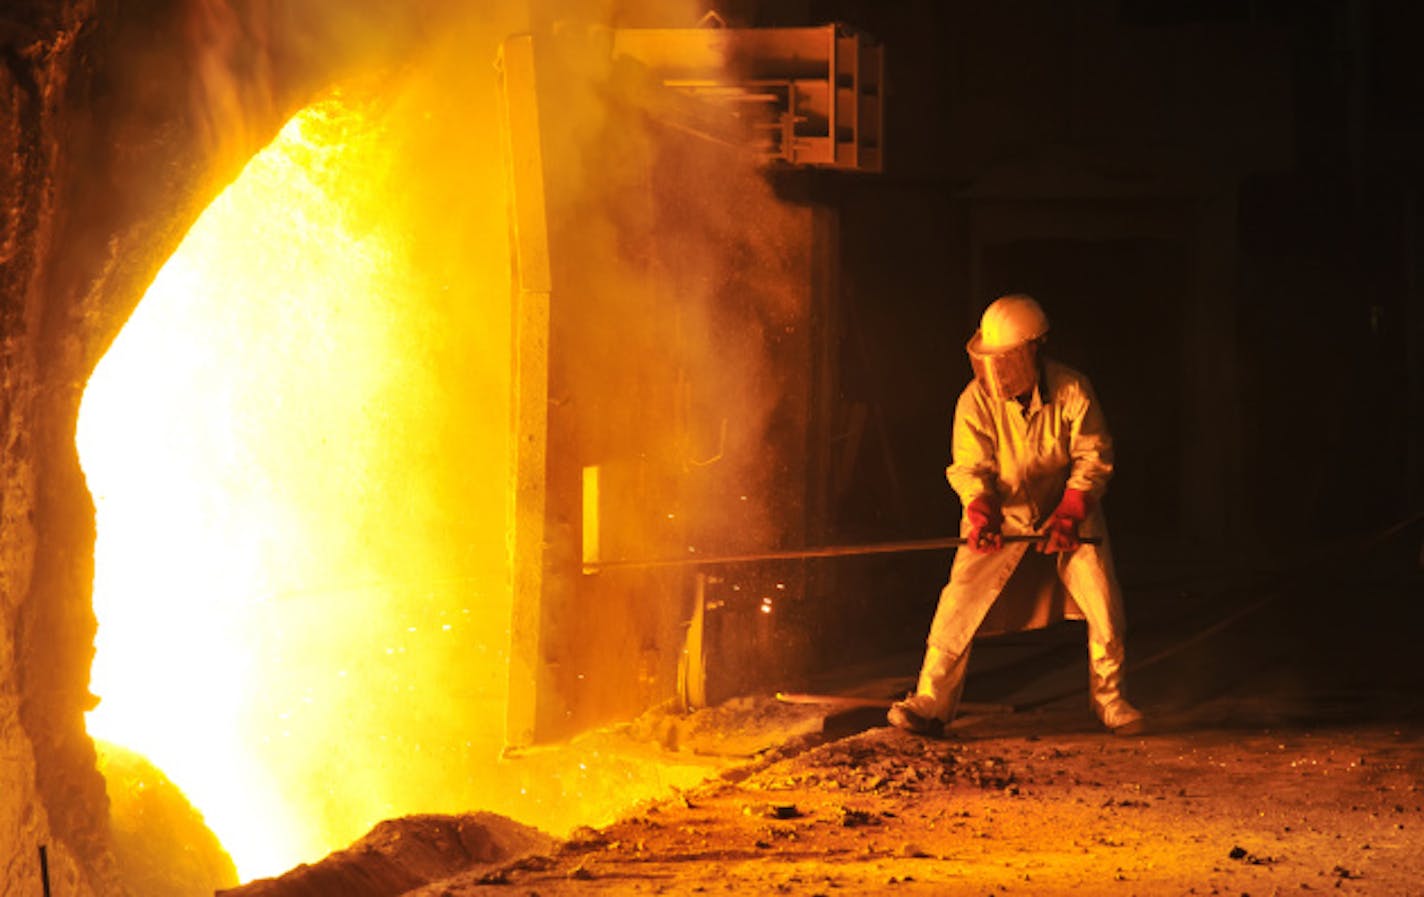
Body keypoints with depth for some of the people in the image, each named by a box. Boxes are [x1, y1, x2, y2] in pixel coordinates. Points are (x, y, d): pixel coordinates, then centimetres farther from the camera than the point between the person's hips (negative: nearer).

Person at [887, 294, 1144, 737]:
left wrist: (1068, 513, -21)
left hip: (1067, 511, 0)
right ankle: (930, 704, -7)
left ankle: (1110, 700, 11)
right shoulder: (976, 401, -15)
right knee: (961, 600, -14)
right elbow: (970, 468, -12)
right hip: (1002, 514, 0)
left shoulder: (1072, 391, -15)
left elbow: (1093, 458, -11)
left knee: (1105, 603, -9)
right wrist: (980, 513, -30)